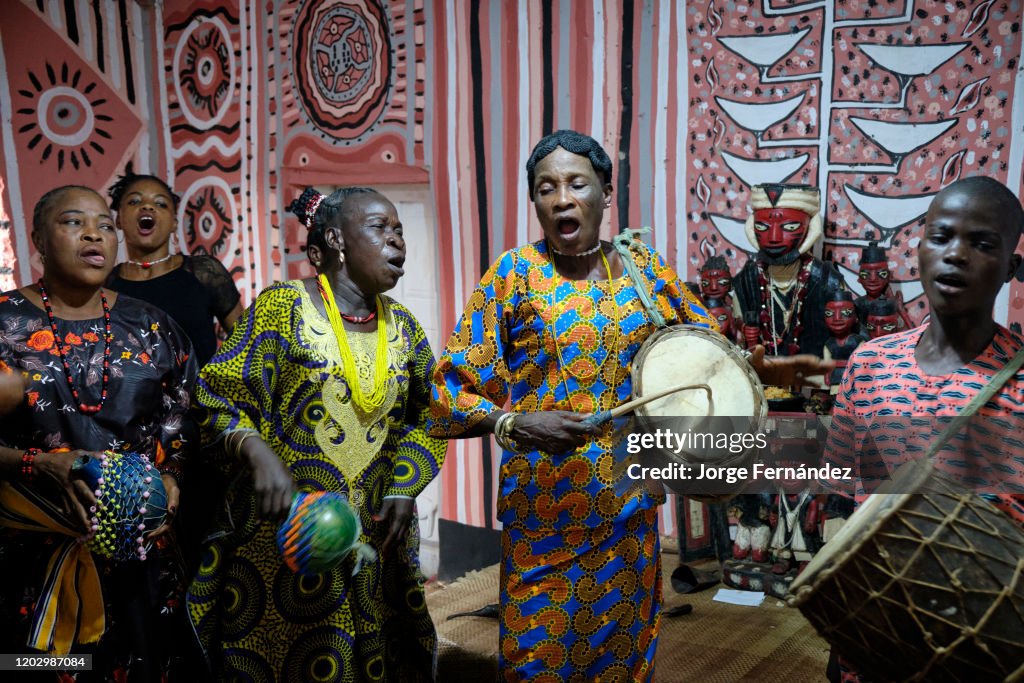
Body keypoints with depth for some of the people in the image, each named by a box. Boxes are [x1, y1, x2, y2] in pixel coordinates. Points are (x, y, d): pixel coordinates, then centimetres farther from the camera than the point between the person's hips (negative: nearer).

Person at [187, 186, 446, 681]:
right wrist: (257, 453, -29)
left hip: (371, 532, 5)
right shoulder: (285, 306, -9)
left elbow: (426, 416, 13)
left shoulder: (402, 326, 8)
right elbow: (215, 397, -12)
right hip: (284, 527, -5)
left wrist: (403, 491, 0)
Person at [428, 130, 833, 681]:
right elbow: (452, 390, -7)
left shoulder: (643, 266, 5)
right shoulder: (516, 273, -5)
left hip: (629, 505, 3)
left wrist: (757, 366, -5)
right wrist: (514, 423, -24)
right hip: (545, 510, -3)